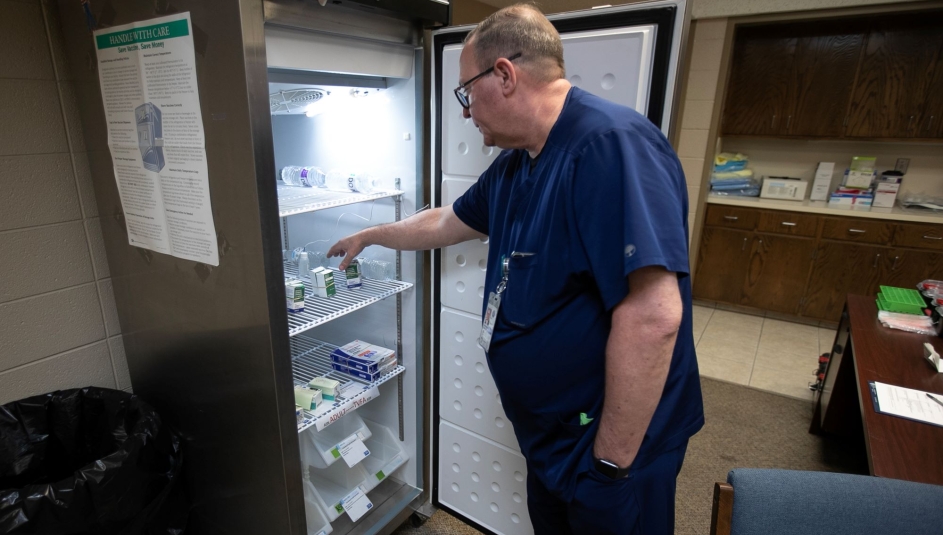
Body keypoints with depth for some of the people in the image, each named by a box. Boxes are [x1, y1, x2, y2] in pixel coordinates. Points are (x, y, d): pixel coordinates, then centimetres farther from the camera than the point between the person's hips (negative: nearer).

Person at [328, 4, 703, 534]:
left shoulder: (612, 143, -27)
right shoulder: (514, 163, 4)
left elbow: (653, 316, -32)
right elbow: (447, 222, 18)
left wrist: (612, 459, -24)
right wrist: (369, 236, 28)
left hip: (610, 443, -8)